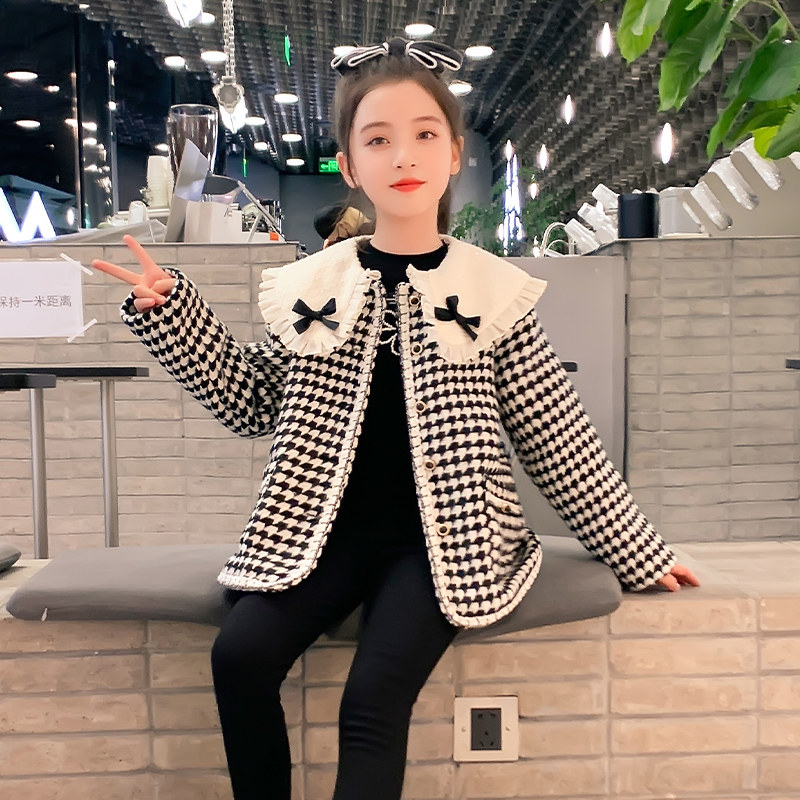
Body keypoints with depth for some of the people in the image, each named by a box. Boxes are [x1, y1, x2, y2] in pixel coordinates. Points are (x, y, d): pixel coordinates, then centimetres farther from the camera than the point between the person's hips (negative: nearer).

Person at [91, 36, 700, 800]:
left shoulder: (493, 291, -3)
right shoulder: (310, 285, 2)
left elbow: (559, 441, 1)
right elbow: (252, 403, 11)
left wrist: (637, 552, 5)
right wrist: (168, 310, 1)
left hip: (439, 538, -2)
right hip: (327, 529, 3)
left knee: (374, 698, -21)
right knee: (241, 653, -18)